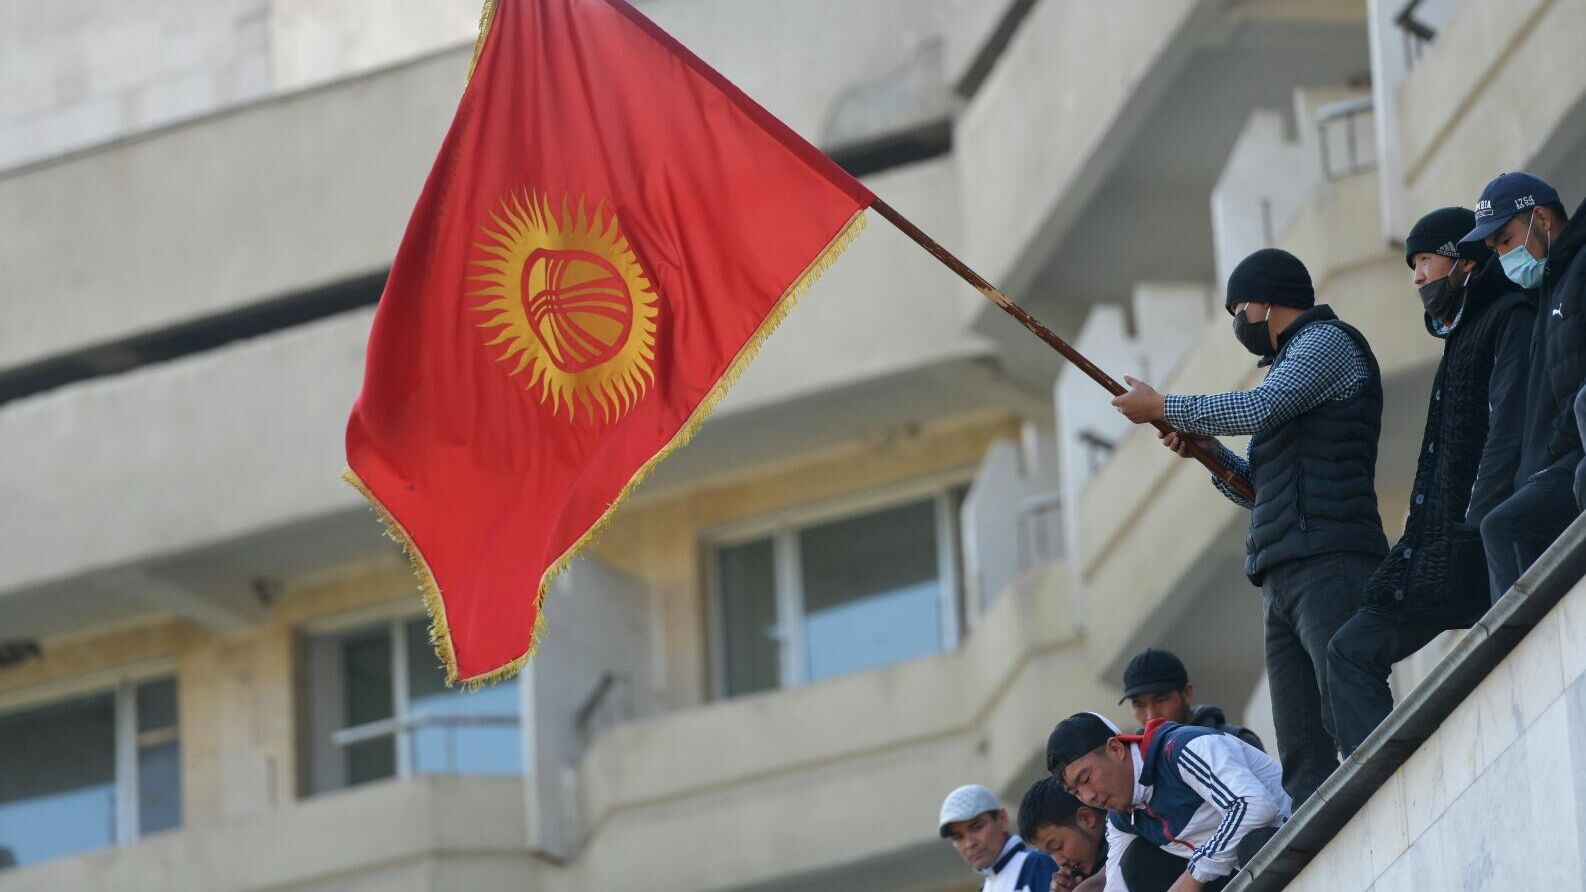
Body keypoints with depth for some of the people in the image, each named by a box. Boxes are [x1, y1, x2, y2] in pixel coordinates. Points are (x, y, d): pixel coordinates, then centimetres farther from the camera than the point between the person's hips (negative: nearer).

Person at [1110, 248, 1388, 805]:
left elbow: (1259, 408, -13)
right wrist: (1207, 449, 15)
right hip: (1284, 580, 9)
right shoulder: (1295, 362, 30)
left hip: (1328, 565, -9)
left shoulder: (1328, 342, 2)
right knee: (1304, 760, -2)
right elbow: (1262, 488, 33)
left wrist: (1161, 407, -1)